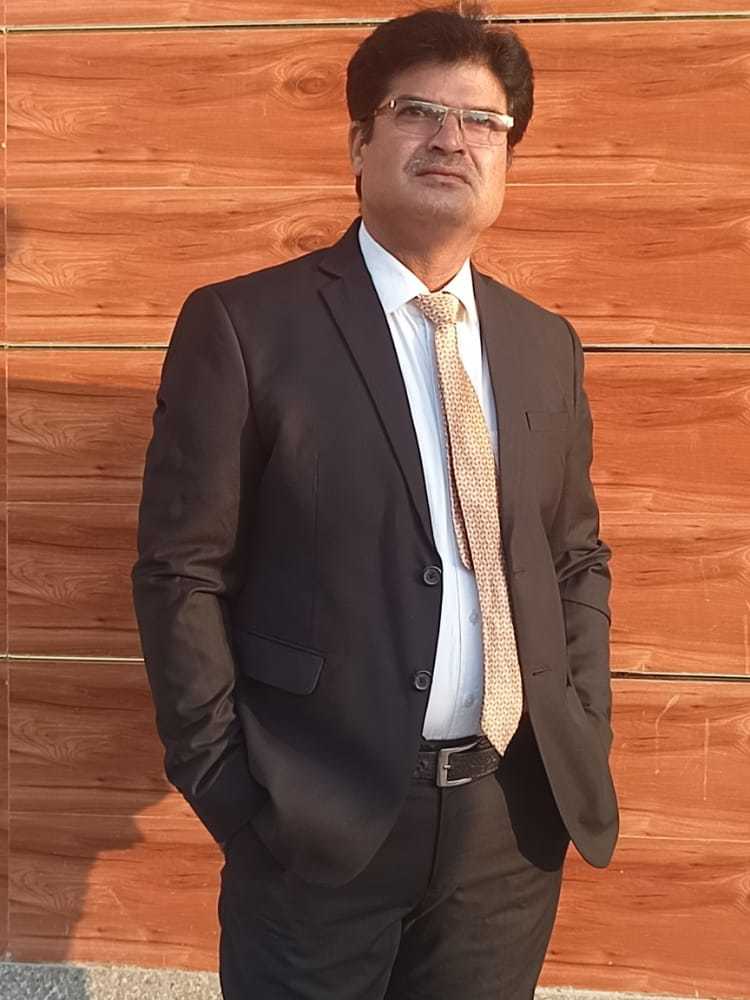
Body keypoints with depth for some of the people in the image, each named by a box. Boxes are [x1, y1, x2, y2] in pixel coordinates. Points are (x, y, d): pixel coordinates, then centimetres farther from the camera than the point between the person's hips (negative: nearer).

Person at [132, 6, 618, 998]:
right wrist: (225, 785, -10)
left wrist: (583, 745, 4)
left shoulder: (546, 345, 8)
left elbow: (579, 559, 13)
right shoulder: (243, 325, -7)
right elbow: (182, 571, -8)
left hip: (518, 812, 5)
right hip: (321, 815, -4)